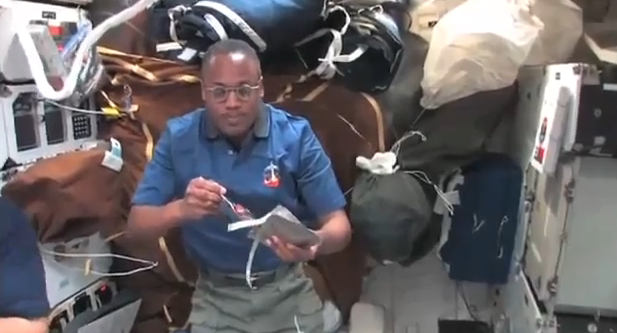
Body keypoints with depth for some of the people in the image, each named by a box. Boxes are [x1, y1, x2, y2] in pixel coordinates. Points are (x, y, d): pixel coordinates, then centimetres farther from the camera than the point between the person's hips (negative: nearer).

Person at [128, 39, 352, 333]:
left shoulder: (296, 136, -11)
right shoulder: (178, 137, -7)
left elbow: (338, 224, -11)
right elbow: (137, 223, -7)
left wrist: (315, 242, -35)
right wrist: (181, 209, -29)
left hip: (288, 289, 0)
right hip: (216, 295, 1)